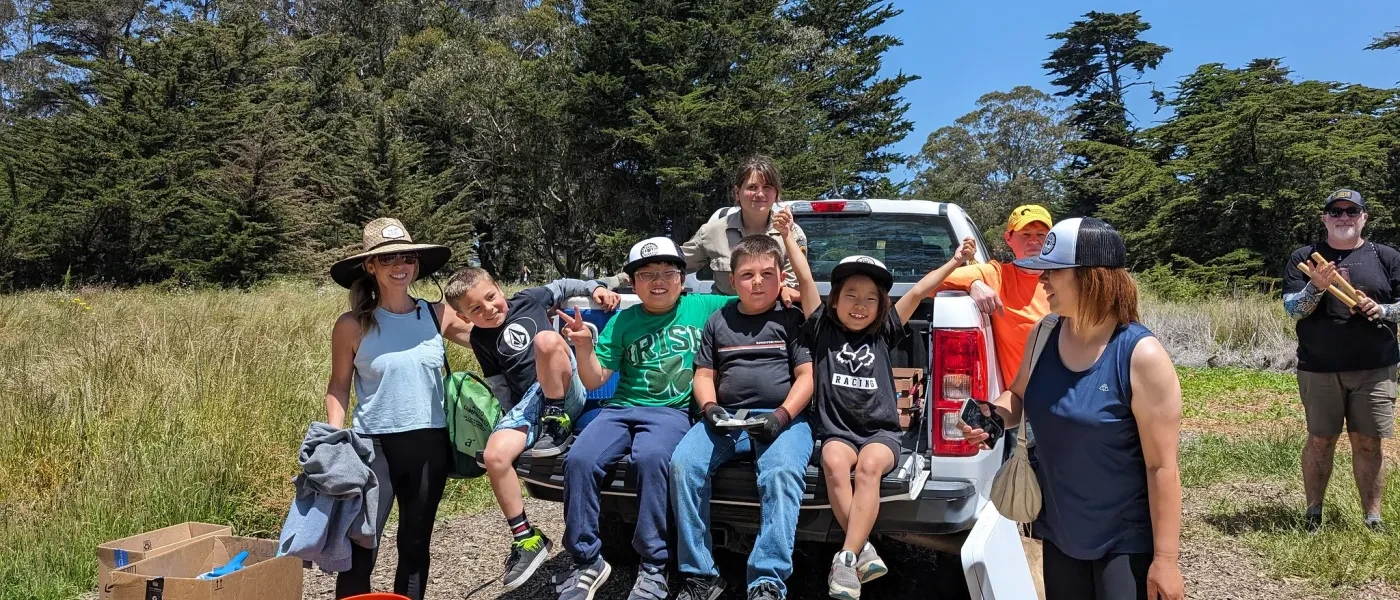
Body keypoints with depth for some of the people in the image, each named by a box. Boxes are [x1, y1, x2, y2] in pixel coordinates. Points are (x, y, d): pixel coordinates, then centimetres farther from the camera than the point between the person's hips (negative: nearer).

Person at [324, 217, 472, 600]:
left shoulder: (438, 316, 1)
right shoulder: (352, 326, -5)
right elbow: (339, 386, 3)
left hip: (430, 444, 3)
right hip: (374, 445, -2)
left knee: (415, 546, 15)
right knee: (360, 549, -2)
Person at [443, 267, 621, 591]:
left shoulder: (528, 300, 7)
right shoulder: (480, 340, 11)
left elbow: (562, 286, 22)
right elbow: (499, 385, 17)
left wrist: (595, 287, 10)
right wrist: (511, 419, 16)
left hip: (567, 391, -3)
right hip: (529, 402, 3)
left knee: (545, 339, -33)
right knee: (495, 455, -23)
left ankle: (557, 421, -16)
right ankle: (525, 538, -8)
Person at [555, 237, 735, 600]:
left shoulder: (704, 307, 8)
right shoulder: (623, 322, 12)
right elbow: (594, 381, 10)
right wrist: (584, 346, -8)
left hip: (672, 411, -3)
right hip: (621, 408, 3)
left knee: (651, 457, -36)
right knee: (579, 459, -25)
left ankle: (654, 568, -24)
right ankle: (587, 563, -9)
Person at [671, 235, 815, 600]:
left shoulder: (792, 319, 9)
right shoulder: (719, 322, 18)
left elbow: (807, 375, 3)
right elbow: (704, 374, 18)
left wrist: (783, 415, -13)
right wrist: (709, 407, -4)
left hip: (782, 418, -3)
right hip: (726, 418, 3)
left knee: (782, 473, -35)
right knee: (683, 464, -25)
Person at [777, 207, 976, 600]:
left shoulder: (883, 333, 10)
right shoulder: (822, 329, 7)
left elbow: (918, 292, 7)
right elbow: (806, 279, 4)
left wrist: (955, 262, 6)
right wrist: (788, 235, 5)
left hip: (881, 431, 0)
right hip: (837, 430, 0)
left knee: (869, 466, -33)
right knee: (834, 463, -34)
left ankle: (847, 559, -35)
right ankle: (864, 552, -31)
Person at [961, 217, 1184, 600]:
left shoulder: (1141, 356, -21)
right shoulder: (1044, 334, -4)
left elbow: (1162, 467, -18)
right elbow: (1019, 396, 14)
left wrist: (1165, 558, -16)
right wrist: (992, 414, -9)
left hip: (1125, 540, -6)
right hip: (1059, 530, 6)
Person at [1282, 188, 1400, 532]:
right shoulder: (1304, 258, 4)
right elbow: (1292, 310, -3)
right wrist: (1316, 287, -21)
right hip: (1319, 369, -1)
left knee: (1367, 442, 3)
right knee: (1320, 440, 5)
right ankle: (1314, 514, 14)